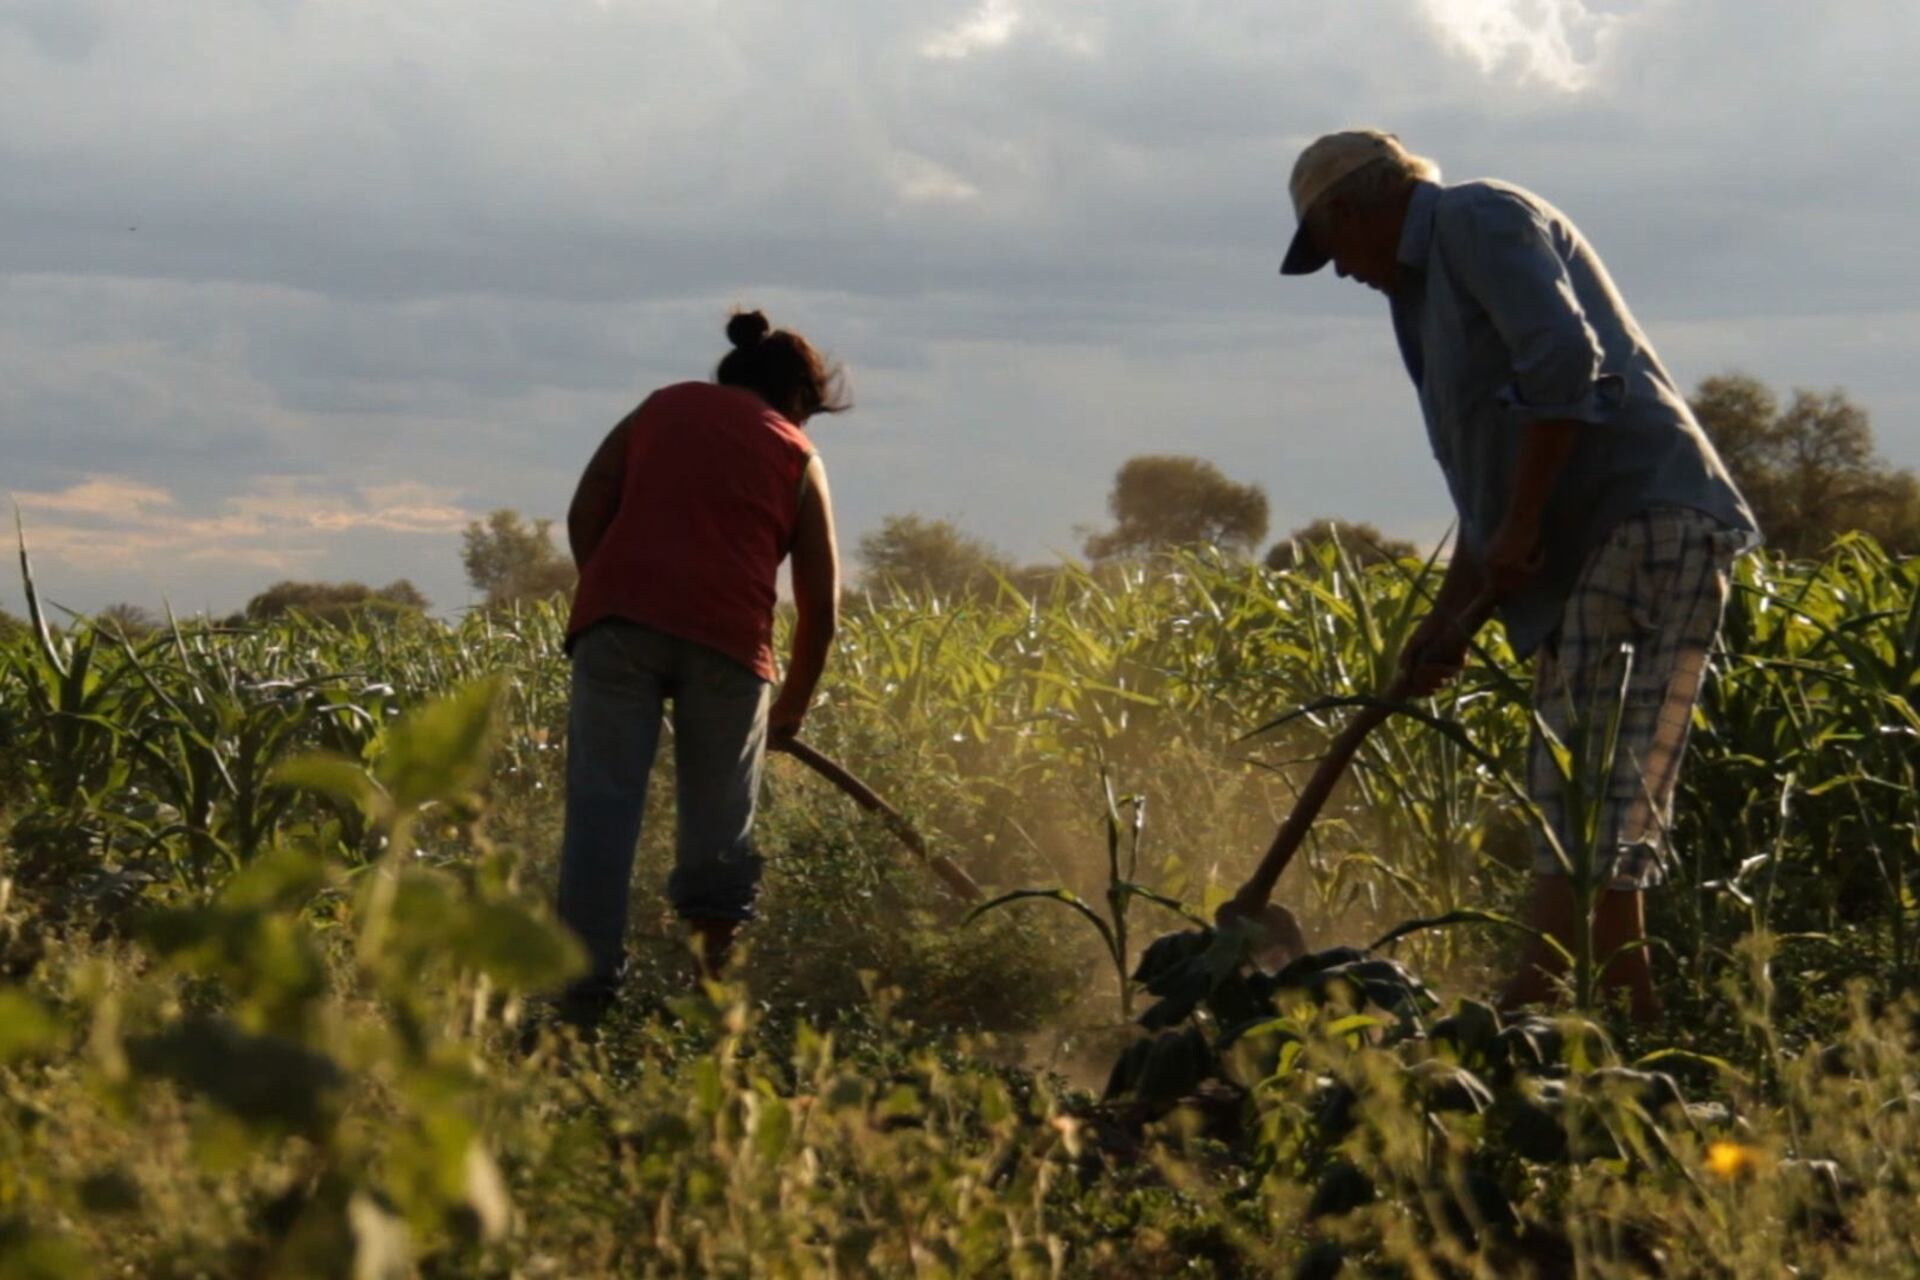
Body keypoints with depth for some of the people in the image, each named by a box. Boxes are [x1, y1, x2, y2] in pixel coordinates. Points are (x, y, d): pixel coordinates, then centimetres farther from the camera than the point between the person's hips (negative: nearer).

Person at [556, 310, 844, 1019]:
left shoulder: (662, 408, 23)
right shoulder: (797, 456, 18)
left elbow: (584, 515, 13)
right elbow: (820, 602, 16)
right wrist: (793, 706, 28)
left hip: (618, 617, 1)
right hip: (727, 634, -1)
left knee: (603, 797, -2)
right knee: (718, 816, 11)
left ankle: (587, 980, -11)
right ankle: (716, 962, 9)